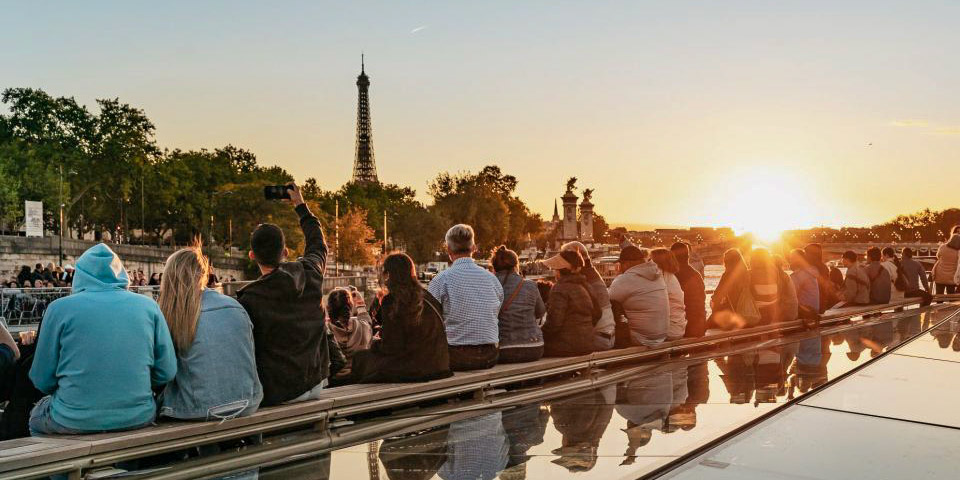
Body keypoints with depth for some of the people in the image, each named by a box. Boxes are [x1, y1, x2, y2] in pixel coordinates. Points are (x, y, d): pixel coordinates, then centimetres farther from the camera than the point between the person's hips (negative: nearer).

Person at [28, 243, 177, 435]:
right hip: (138, 418, 3)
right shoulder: (148, 306, -2)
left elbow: (42, 381, 0)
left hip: (74, 422, -2)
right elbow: (166, 374, -1)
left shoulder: (60, 308, -6)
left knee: (37, 415, 31)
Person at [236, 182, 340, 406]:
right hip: (315, 384, 6)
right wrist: (300, 205, 28)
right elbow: (317, 242, 17)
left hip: (276, 393, -5)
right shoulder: (310, 273, -6)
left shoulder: (250, 298, -19)